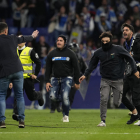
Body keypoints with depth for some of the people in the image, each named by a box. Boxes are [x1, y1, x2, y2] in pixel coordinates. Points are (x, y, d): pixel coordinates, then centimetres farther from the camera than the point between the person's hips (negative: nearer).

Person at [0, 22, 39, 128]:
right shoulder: (12, 39, 10)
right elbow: (23, 39, 28)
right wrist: (32, 37, 47)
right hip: (17, 70, 3)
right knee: (19, 95, 10)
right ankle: (21, 120, 7)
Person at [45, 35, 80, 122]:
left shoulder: (70, 54, 1)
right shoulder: (52, 54, 8)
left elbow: (76, 68, 3)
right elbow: (48, 68, 10)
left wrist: (77, 82, 0)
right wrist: (47, 81, 1)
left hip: (67, 78, -3)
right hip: (55, 78, 3)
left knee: (65, 97, -16)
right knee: (52, 97, -14)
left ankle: (66, 116, 0)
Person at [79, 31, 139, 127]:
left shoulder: (118, 49, -8)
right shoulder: (98, 52, 1)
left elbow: (130, 59, -1)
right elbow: (92, 65, 14)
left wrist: (135, 70, -7)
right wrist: (85, 75, 6)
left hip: (118, 80, -2)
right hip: (105, 80, 2)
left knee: (117, 103, -2)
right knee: (103, 99, -15)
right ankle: (103, 121, -6)